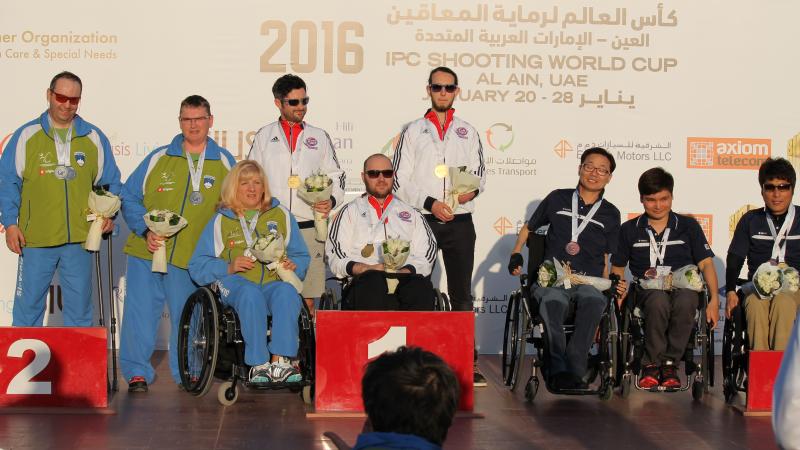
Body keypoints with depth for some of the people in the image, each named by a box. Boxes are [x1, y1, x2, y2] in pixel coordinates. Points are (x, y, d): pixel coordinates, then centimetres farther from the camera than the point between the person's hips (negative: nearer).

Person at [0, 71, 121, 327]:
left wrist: (108, 214, 1)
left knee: (79, 309, 8)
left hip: (80, 239, 2)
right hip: (35, 239, -2)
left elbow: (110, 183, 17)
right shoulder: (26, 136, 3)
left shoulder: (94, 138, 9)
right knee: (28, 307, 1)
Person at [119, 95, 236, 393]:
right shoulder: (159, 159, 4)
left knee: (185, 317, 7)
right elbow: (129, 197, 7)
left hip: (192, 258, 0)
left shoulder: (224, 163, 7)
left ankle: (186, 373, 20)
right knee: (140, 312, -3)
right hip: (147, 252, 0)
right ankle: (137, 372, 7)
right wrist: (146, 229, -7)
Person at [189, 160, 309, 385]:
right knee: (251, 294, -38)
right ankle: (258, 365, -39)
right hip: (237, 283, -1)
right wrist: (230, 267, -7)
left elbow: (301, 256, 21)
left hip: (274, 280, 1)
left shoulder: (281, 215, 24)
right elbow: (197, 266, 10)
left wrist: (292, 265, -4)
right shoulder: (221, 221, 19)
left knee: (286, 292, -36)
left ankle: (279, 361, -42)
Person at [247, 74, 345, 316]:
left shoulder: (319, 137, 15)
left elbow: (335, 176, 17)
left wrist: (331, 201, -3)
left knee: (307, 300, -3)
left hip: (309, 226, 1)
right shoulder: (264, 137, 12)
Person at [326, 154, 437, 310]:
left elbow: (426, 253, 14)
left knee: (421, 286, -36)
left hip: (405, 278, 2)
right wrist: (364, 268, -8)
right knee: (374, 283, -40)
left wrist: (406, 271, -8)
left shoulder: (411, 214, 28)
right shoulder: (350, 212, 23)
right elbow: (335, 257, 10)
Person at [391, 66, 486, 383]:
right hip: (421, 219, -1)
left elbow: (479, 172, 12)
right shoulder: (413, 132, 9)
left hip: (459, 221, 1)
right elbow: (399, 180, 2)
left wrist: (473, 189, -11)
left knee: (462, 294, 1)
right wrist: (429, 203, -11)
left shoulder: (467, 132, 14)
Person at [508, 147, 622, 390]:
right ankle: (559, 369, -42)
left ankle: (573, 369, -38)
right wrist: (516, 254, 14)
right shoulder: (558, 199, 17)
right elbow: (528, 228, 30)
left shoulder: (610, 214, 19)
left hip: (589, 281, 1)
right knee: (553, 302, -39)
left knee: (594, 301, -38)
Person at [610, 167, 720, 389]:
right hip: (647, 289, 0)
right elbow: (617, 267, 20)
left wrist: (714, 299, -4)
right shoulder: (630, 229, 17)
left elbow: (706, 263, 10)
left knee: (685, 302, -39)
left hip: (683, 287, 0)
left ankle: (668, 363, -23)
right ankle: (652, 363, -23)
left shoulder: (688, 226, 15)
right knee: (658, 301, -39)